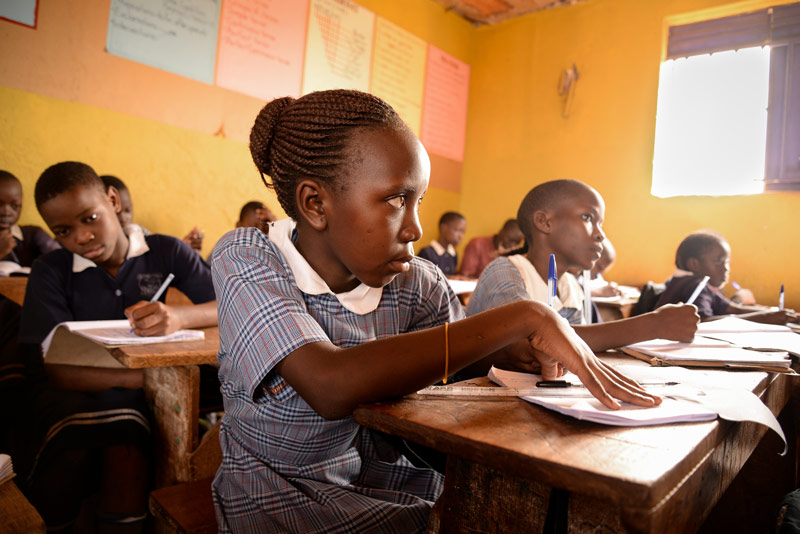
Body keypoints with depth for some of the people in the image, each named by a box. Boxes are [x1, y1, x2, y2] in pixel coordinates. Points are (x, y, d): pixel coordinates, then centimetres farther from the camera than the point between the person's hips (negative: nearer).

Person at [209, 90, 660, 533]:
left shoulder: (416, 284, -5)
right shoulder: (246, 260, -17)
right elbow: (332, 387, -32)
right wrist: (521, 320, -31)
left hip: (386, 481, 5)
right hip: (283, 495, -4)